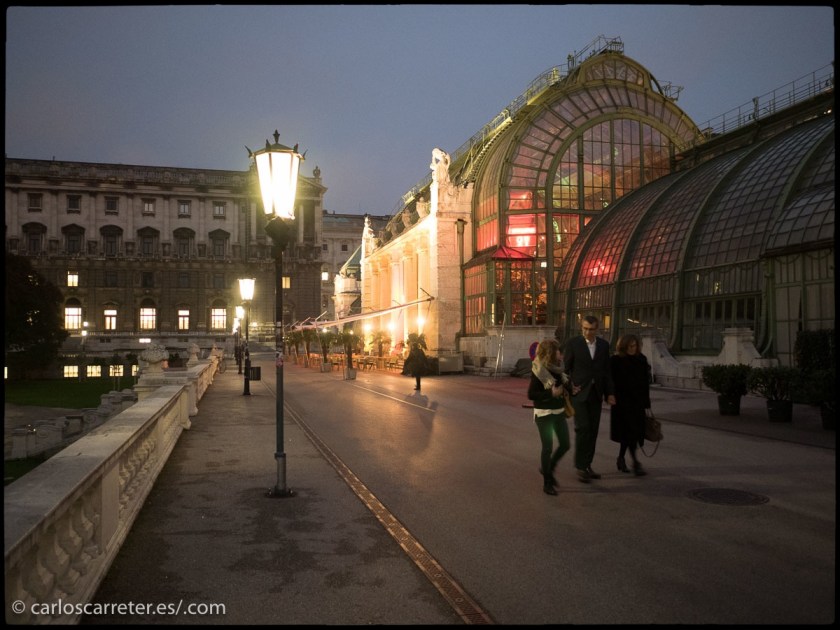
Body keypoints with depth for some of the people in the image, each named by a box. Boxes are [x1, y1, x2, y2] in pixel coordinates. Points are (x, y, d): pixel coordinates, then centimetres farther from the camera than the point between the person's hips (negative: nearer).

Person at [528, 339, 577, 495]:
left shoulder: (557, 368, 4)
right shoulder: (538, 371, -15)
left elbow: (565, 386, 16)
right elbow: (531, 394, -17)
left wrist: (569, 387, -6)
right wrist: (551, 393, -23)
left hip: (559, 412, 7)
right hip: (544, 414, -7)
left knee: (565, 444, 10)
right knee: (547, 447, -1)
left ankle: (548, 469, 33)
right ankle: (547, 482, 13)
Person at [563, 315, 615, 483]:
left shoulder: (604, 345, 7)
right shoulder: (573, 343, -4)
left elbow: (606, 370, 10)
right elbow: (565, 368, -3)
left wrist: (609, 393, 5)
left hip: (595, 393, 4)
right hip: (579, 393, -4)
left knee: (593, 431, 7)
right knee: (582, 428, -10)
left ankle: (587, 465, 18)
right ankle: (580, 467, -2)